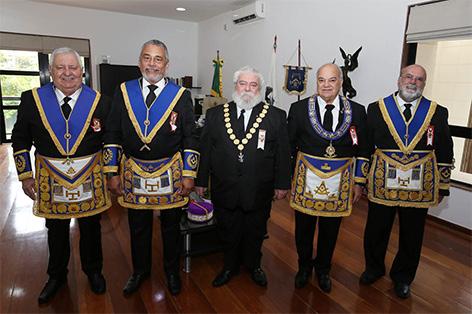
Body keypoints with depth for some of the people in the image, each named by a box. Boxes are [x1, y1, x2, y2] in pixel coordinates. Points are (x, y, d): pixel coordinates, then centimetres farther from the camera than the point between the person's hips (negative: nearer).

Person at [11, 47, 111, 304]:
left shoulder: (99, 102, -5)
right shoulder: (31, 99, -3)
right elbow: (20, 140, 4)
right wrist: (25, 175, 2)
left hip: (90, 178, -1)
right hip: (51, 179, 1)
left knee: (91, 228, 15)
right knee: (56, 230, 17)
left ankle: (93, 271, 38)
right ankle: (57, 276, 39)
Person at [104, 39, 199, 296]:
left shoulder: (181, 95, -3)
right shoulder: (123, 92, 2)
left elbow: (190, 139, -3)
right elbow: (112, 135, 3)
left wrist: (189, 175, -7)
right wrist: (113, 173, -1)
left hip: (171, 173, -1)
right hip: (133, 173, 2)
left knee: (171, 226, 14)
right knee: (138, 227, 16)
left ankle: (172, 270, 36)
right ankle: (140, 270, 39)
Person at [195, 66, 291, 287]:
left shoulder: (276, 116, -2)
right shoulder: (215, 114, 1)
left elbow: (282, 153, -2)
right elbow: (204, 149, 3)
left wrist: (282, 184, -3)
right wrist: (201, 181, 2)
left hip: (259, 192, 0)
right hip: (224, 190, 1)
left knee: (255, 232, 18)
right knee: (228, 232, 16)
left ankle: (253, 265, 42)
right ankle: (229, 267, 40)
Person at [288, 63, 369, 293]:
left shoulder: (357, 111, -1)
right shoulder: (299, 108, -4)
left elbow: (362, 150, 5)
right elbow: (289, 146, 1)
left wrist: (358, 183, 4)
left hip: (339, 184, 1)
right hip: (305, 181, 0)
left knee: (330, 230, 16)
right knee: (303, 228, 13)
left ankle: (323, 269, 40)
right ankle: (304, 267, 38)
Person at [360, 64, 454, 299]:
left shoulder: (438, 113, 2)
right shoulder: (376, 110, -1)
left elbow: (445, 155, 6)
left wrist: (442, 188, 6)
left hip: (419, 189, 1)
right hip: (381, 185, -1)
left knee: (412, 237, 15)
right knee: (375, 232, 12)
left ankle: (402, 277, 38)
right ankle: (374, 268, 38)